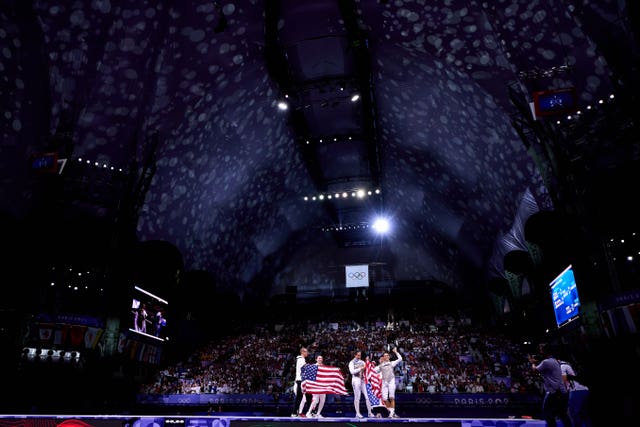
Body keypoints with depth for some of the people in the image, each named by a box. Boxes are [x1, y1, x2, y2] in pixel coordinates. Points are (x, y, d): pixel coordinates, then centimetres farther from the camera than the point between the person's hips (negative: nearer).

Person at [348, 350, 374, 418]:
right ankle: (357, 413, 6)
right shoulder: (352, 362, 0)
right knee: (357, 397, -2)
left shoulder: (362, 362, 15)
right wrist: (360, 369, -21)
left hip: (363, 380, 5)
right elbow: (352, 371, -13)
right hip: (356, 380, -5)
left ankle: (369, 412, 8)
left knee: (367, 396, 1)